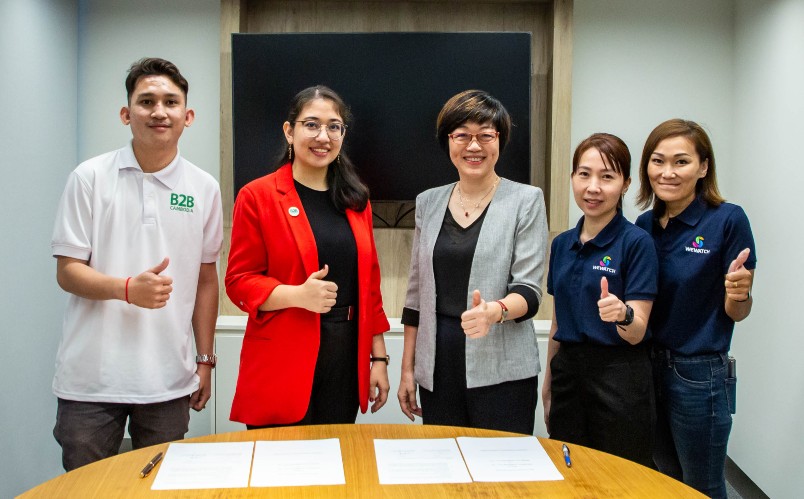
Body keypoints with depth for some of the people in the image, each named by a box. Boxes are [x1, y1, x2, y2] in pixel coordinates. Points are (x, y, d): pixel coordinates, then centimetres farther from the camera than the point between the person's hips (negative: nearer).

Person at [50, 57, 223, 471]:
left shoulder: (204, 189, 4)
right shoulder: (90, 177, -1)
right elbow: (67, 272, -3)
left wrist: (205, 360, 9)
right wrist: (128, 288, -21)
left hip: (169, 383, 2)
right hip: (90, 380, -1)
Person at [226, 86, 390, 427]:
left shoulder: (356, 201, 11)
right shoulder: (257, 197, -3)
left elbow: (369, 282, 13)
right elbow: (239, 282, -4)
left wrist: (378, 358, 10)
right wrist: (297, 294, -21)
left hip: (347, 364, 4)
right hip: (282, 366, -4)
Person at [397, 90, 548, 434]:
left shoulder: (526, 200, -1)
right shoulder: (428, 202, 9)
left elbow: (529, 290, -6)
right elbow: (417, 292, 13)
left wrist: (495, 311, -27)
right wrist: (407, 368, 10)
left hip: (502, 372, -3)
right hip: (438, 370, 3)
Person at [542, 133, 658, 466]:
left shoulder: (637, 242, -10)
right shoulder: (561, 244, 8)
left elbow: (637, 333, -13)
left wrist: (622, 314, -34)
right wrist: (548, 387, 15)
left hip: (620, 381, -5)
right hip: (567, 373, 6)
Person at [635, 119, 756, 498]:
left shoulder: (728, 220, -12)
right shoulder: (645, 225, 3)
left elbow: (736, 312, -8)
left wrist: (739, 292, -28)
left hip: (699, 376, -5)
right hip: (648, 368, 5)